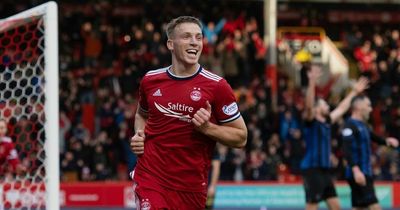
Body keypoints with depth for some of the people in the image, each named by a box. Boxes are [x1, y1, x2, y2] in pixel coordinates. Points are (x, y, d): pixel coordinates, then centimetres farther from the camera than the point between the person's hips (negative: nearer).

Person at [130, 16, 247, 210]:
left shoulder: (216, 86, -6)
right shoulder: (150, 80, 4)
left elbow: (241, 137, -1)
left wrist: (207, 128, -17)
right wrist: (139, 135, 5)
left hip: (192, 186, 0)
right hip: (150, 178, 1)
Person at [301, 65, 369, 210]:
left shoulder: (326, 122, 15)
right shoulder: (311, 122, -7)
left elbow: (341, 108, 29)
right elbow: (308, 106, -26)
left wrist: (354, 92, 35)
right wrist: (312, 82, -37)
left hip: (325, 170, 9)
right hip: (312, 170, -9)